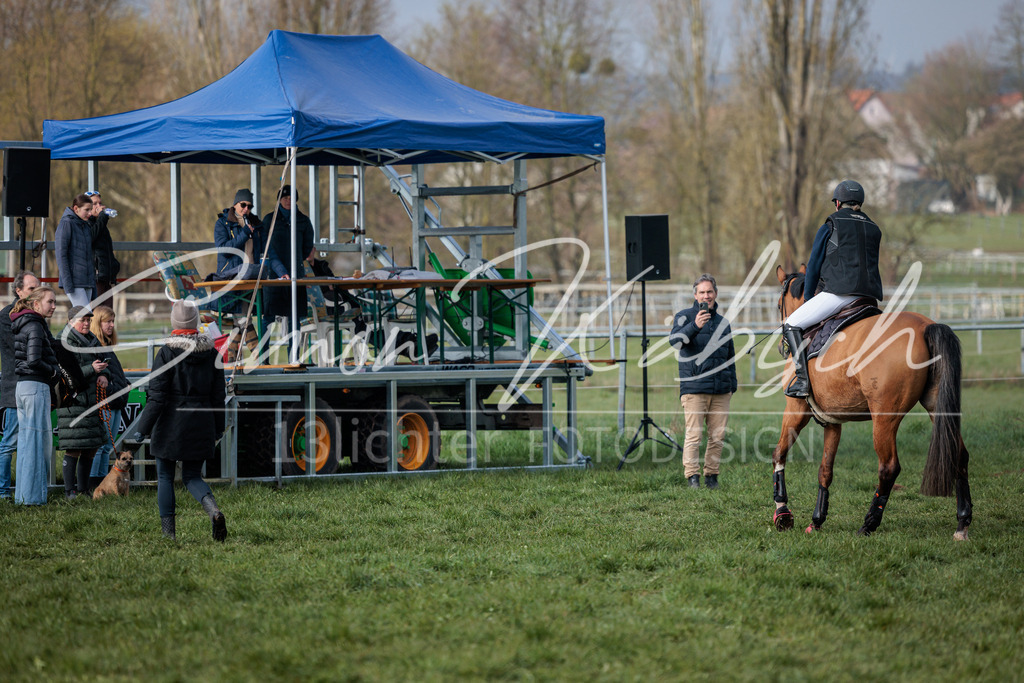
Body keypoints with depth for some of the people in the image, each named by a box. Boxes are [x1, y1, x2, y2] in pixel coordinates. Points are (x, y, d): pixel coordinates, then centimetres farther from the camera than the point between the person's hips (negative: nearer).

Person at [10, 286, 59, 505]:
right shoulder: (35, 326, -14)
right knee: (39, 439, -6)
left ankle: (23, 494, 16)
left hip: (22, 386, 10)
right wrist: (53, 371, -6)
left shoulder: (22, 324, 16)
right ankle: (33, 495, -5)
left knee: (26, 440, 12)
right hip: (36, 386, -10)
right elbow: (34, 361, -23)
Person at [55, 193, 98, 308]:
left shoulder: (87, 226, 16)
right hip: (74, 280, -7)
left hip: (87, 281, 7)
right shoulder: (66, 224, -8)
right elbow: (61, 254, -13)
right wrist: (67, 284, -18)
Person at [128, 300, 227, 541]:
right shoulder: (211, 353, 3)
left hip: (171, 423, -4)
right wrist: (218, 428, 20)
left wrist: (142, 431, -10)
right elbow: (218, 395, 9)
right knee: (192, 476, 12)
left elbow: (157, 397, -13)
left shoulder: (167, 353, -10)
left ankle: (168, 530, 8)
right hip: (201, 424, 4)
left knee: (165, 476, 10)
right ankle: (213, 509, -17)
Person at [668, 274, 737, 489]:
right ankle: (692, 476, -7)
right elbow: (674, 340, -16)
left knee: (718, 435, 3)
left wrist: (732, 384, 19)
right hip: (694, 388, -5)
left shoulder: (722, 322, 19)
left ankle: (712, 475, 11)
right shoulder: (685, 316, 4)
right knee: (693, 434, -10)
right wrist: (694, 326, -32)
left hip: (720, 390, 5)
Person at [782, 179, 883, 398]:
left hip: (839, 292, -6)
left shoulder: (829, 227, 7)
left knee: (792, 324, 0)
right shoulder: (874, 230, 21)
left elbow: (814, 267, 9)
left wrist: (808, 300, 21)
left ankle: (802, 378, -15)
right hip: (871, 296, 6)